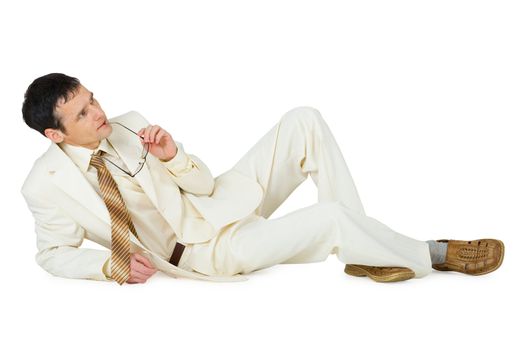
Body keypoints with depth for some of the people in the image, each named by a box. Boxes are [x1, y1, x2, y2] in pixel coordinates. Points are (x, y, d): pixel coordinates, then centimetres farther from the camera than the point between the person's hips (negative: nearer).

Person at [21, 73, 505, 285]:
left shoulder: (128, 126, 0)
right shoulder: (47, 185, -12)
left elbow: (203, 184, 4)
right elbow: (55, 255, 0)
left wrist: (172, 156, -16)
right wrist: (114, 265, -17)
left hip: (218, 204, 6)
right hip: (206, 253, -6)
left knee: (304, 121, -13)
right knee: (330, 219, -27)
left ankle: (362, 251, -7)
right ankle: (432, 255, 0)